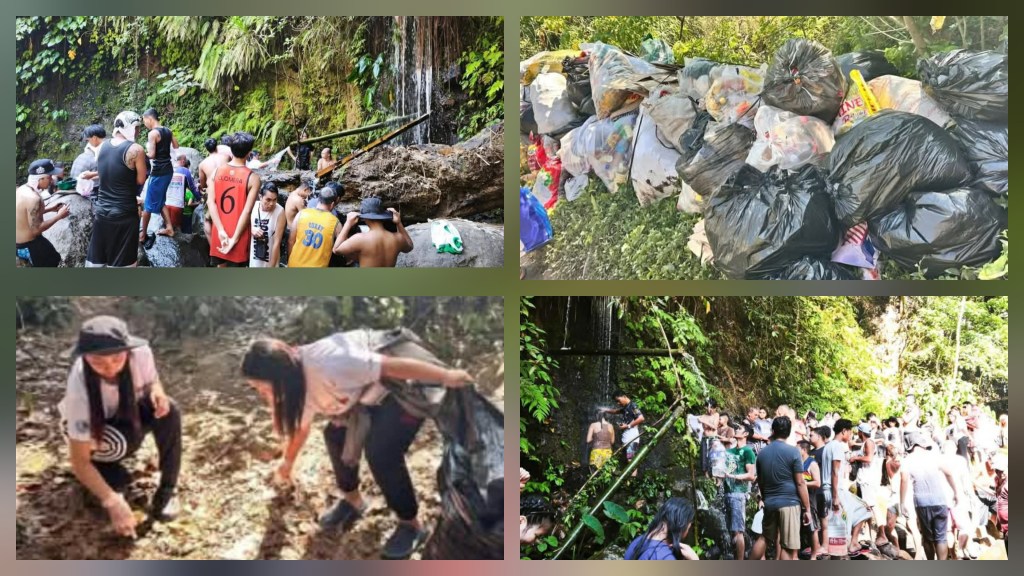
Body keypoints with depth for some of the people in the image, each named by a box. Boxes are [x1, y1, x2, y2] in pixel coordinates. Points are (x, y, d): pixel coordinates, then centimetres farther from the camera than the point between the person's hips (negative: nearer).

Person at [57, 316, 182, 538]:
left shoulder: (140, 352, -31)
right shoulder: (79, 388, -38)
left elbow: (152, 382, -5)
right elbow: (79, 461, -33)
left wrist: (157, 393, -31)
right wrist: (113, 503, -43)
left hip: (129, 414, 3)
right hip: (90, 429, -3)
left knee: (168, 411, -29)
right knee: (119, 443, -37)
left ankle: (167, 489, -15)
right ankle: (103, 469, -1)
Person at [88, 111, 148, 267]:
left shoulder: (102, 147, 6)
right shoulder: (136, 150, -14)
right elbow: (141, 180, -7)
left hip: (100, 211, 6)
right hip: (124, 214, -6)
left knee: (95, 259, 14)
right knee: (121, 263, 4)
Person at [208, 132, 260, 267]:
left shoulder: (217, 171, -1)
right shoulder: (253, 178, -13)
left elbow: (211, 202, -7)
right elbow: (247, 211, -17)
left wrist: (221, 231, -10)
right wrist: (234, 238, -14)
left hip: (220, 233, 4)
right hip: (239, 235, -4)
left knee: (221, 266, 16)